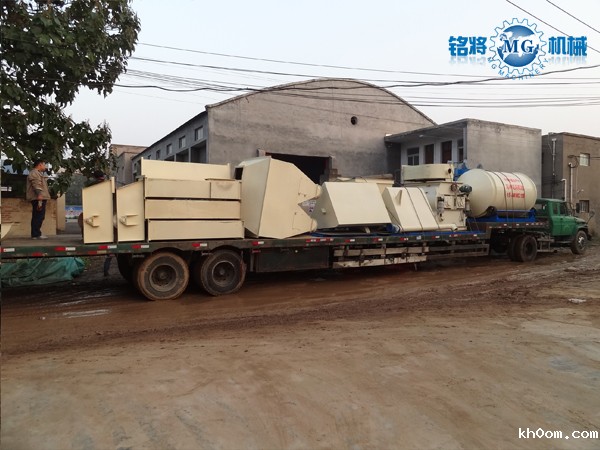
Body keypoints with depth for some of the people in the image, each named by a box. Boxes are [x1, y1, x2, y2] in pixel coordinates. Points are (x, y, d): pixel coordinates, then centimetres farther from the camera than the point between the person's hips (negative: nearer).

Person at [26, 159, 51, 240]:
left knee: (38, 217, 12)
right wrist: (39, 200, -27)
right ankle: (36, 234, -11)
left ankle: (36, 234, 16)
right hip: (38, 199, -11)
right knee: (38, 217, -11)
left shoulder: (38, 173, 25)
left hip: (41, 199, 11)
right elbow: (37, 187, -19)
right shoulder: (34, 173, -8)